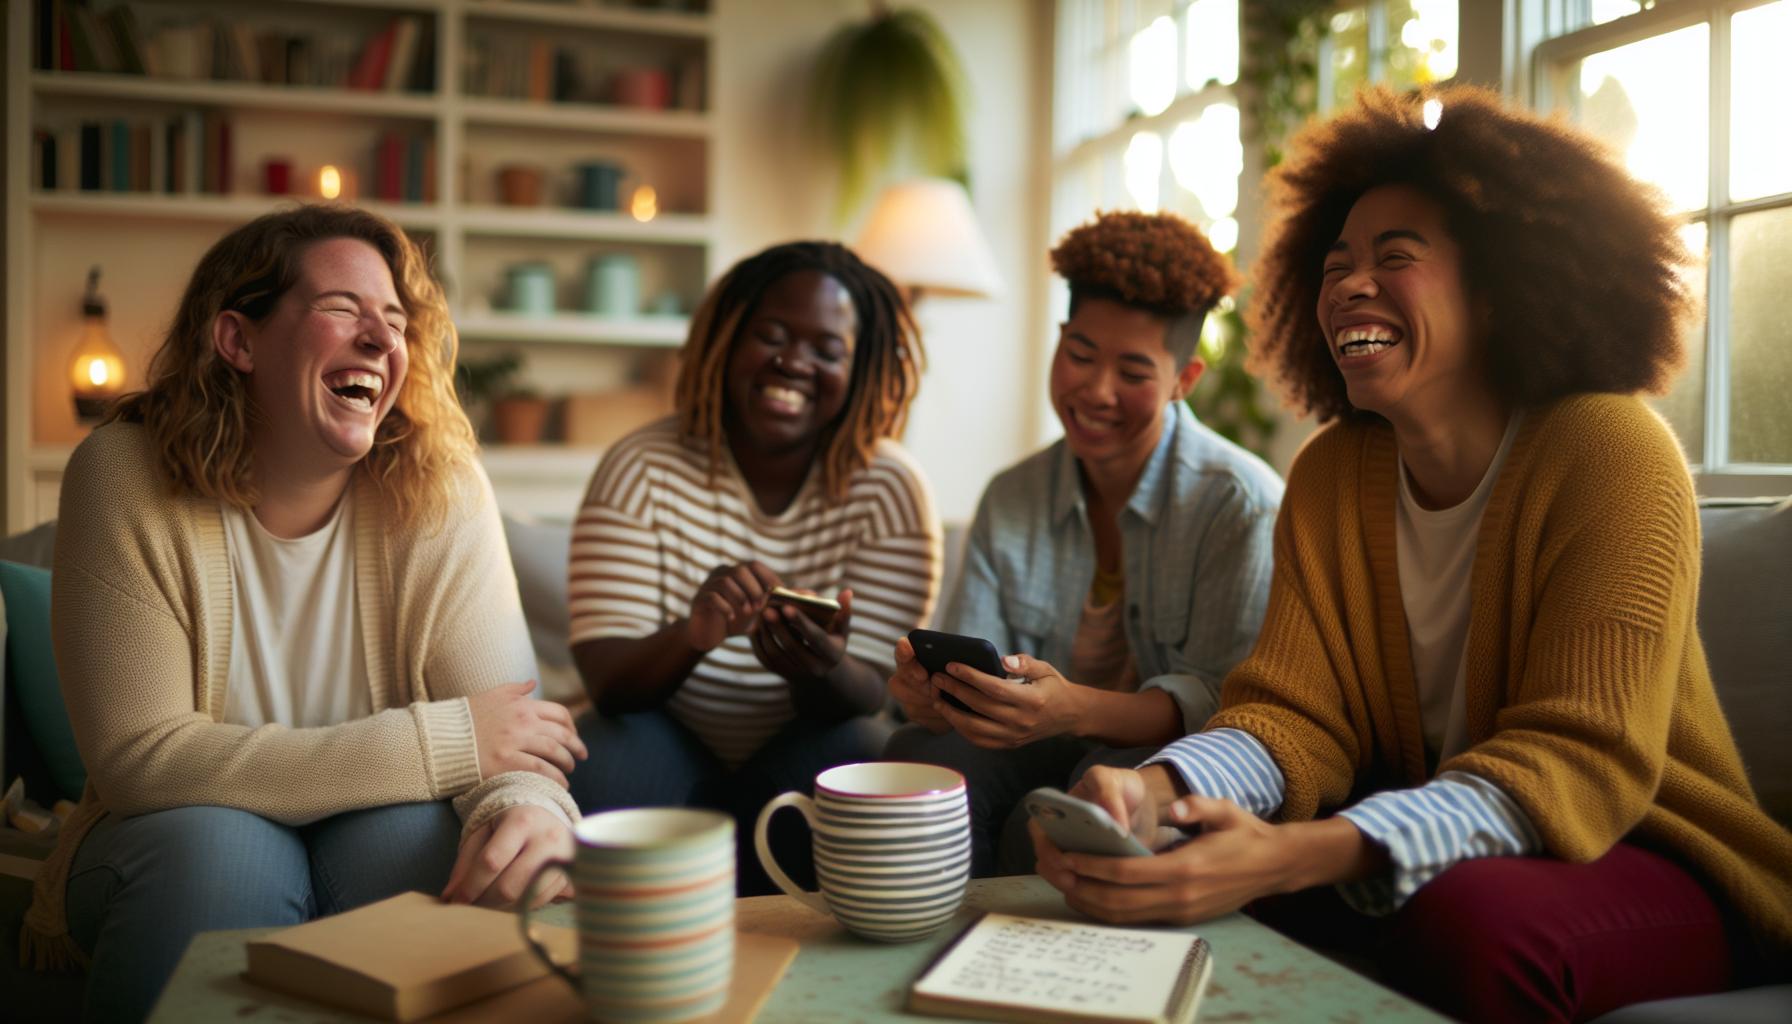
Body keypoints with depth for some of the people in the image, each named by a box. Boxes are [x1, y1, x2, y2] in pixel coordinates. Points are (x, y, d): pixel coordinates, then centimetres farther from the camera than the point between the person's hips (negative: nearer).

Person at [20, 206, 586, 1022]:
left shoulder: (441, 488, -13)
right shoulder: (123, 475, -15)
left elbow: (505, 724, -18)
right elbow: (140, 756, -22)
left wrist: (528, 807, -44)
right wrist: (438, 743, -27)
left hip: (378, 827, 1)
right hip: (174, 843, 0)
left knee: (425, 839, -31)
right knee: (220, 847, -32)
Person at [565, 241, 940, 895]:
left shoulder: (890, 490, -9)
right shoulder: (644, 469, -10)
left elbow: (866, 696, -13)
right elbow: (606, 681, -17)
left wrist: (820, 673, -38)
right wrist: (692, 636, -40)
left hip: (806, 753, 1)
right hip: (673, 742, 0)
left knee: (853, 750, -31)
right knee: (609, 756, -31)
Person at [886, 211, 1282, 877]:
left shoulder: (1243, 503, -10)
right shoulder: (1010, 499, 7)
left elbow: (1220, 697, -17)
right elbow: (969, 668, 1)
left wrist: (1078, 710, -35)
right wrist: (930, 687, -24)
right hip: (1046, 753, 3)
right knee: (920, 755, -27)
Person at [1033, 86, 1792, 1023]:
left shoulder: (1609, 452, -17)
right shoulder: (1330, 473, -1)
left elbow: (1579, 765, -24)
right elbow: (1294, 716, -6)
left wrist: (1295, 856, -39)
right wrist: (1152, 795, -30)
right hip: (1426, 830, 4)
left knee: (1467, 922, -36)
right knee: (1171, 868, -19)